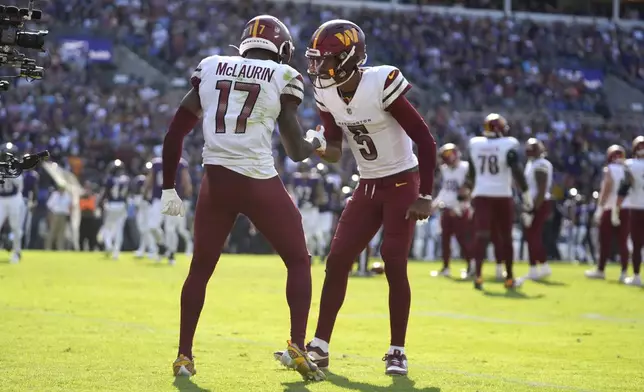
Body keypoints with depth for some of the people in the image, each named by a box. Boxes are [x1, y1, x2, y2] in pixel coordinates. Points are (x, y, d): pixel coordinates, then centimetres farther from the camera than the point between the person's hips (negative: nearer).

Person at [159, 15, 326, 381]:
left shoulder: (210, 68, 11)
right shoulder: (283, 78, 1)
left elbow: (175, 134, 10)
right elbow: (296, 151, 2)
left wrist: (169, 188, 18)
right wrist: (317, 141, 24)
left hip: (217, 181, 3)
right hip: (260, 183, -3)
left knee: (201, 268, 19)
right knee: (299, 262, 15)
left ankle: (184, 355, 18)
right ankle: (298, 347, 2)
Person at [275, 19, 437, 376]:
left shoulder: (381, 86, -24)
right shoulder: (327, 95, -4)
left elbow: (425, 141, -20)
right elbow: (334, 147, 7)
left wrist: (425, 197, -19)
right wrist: (319, 148, -18)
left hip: (403, 184, -6)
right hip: (367, 186, 6)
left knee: (394, 266, -12)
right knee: (337, 261, 0)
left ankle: (397, 352, 0)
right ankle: (320, 347, 6)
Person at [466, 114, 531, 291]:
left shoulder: (475, 144, 5)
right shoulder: (508, 145, -8)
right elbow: (517, 171, -14)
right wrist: (526, 193, -8)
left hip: (481, 195, 2)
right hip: (502, 196, -2)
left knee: (481, 235, -4)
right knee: (505, 237, 9)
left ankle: (478, 275, -20)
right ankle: (509, 278, 17)